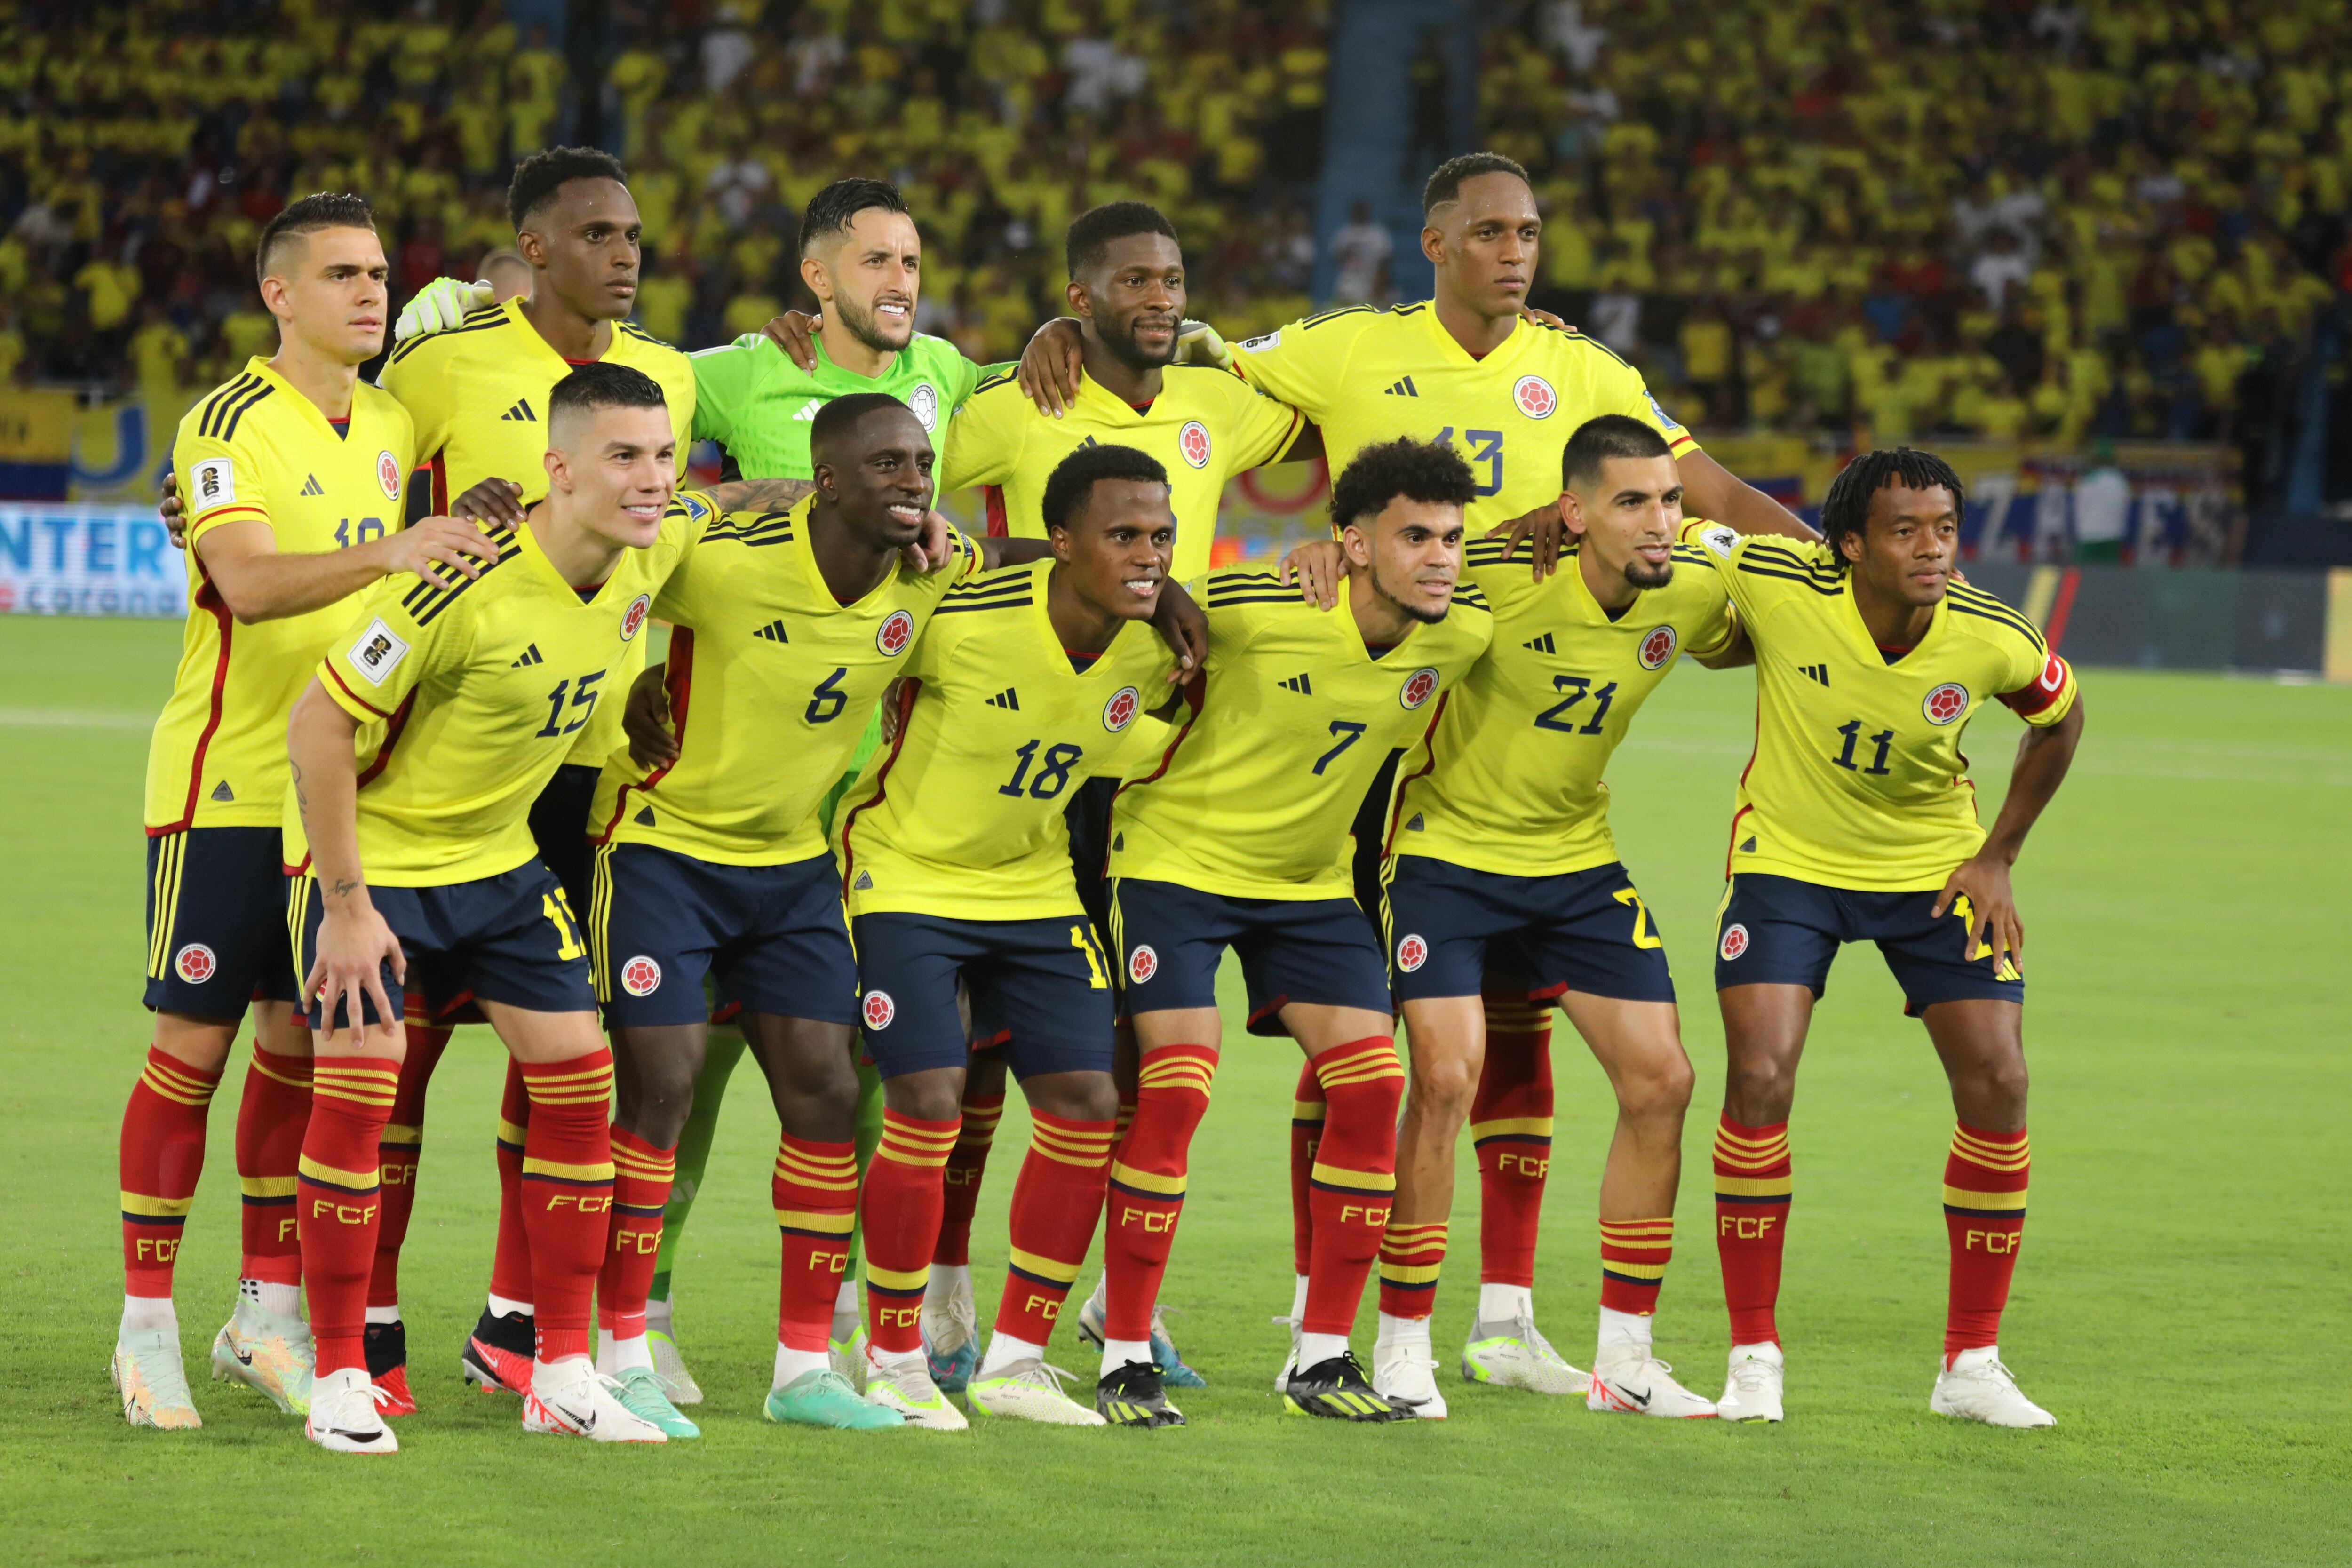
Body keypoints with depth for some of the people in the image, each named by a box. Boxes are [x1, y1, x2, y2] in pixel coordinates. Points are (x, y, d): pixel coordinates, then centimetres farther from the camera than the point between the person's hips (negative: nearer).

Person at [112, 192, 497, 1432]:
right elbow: (247, 583, -27)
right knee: (194, 1045, -3)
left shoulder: (394, 426, 10)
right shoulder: (229, 424, -12)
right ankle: (147, 1325, 4)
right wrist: (383, 553, -39)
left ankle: (269, 1314, 17)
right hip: (225, 781, -6)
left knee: (301, 1041, 9)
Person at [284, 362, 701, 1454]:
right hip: (371, 854, -7)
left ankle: (563, 1375, 9)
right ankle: (339, 1381, 0)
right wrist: (345, 904, -20)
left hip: (499, 860, 7)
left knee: (578, 1086, 0)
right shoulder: (467, 586, -29)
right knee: (357, 1096, -12)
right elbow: (319, 722, -23)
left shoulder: (649, 559, -8)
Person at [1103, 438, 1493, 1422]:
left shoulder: (1463, 634, -12)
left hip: (1312, 879, 5)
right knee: (1174, 1091, -15)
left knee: (1370, 1086, -7)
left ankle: (1322, 1358, 3)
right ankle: (1124, 1353, -3)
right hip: (1179, 855, -5)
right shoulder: (1254, 612, -26)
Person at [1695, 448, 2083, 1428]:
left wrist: (1998, 856, 0)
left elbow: (2058, 719, 2)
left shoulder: (1994, 641, -21)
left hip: (1934, 868, 2)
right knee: (1760, 1078, -16)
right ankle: (1754, 1358, -1)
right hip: (1787, 859, -2)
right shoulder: (1775, 585, -26)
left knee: (1997, 1083, -8)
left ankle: (1971, 1366, 6)